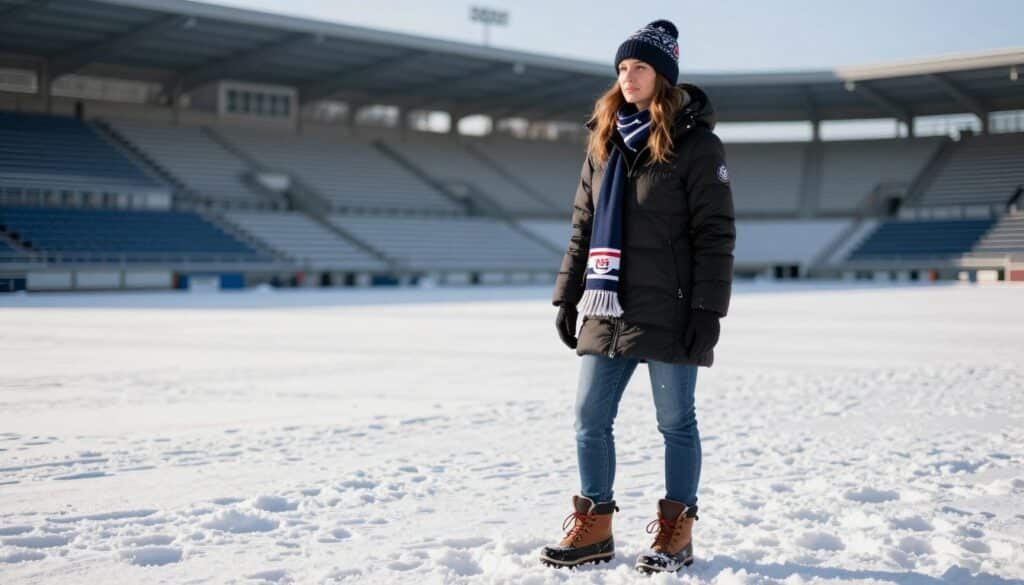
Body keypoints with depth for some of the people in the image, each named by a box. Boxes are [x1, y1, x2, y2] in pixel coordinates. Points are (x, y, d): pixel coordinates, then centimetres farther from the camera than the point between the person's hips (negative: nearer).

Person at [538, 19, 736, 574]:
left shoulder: (696, 145, -5)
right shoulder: (604, 143, 13)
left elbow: (715, 233, -8)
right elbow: (584, 226, 16)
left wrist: (708, 310, -14)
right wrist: (568, 296, 12)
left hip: (668, 313, -6)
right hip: (608, 311, 6)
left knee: (676, 422, 4)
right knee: (590, 419, 7)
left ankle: (676, 532, 15)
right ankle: (594, 527, 19)